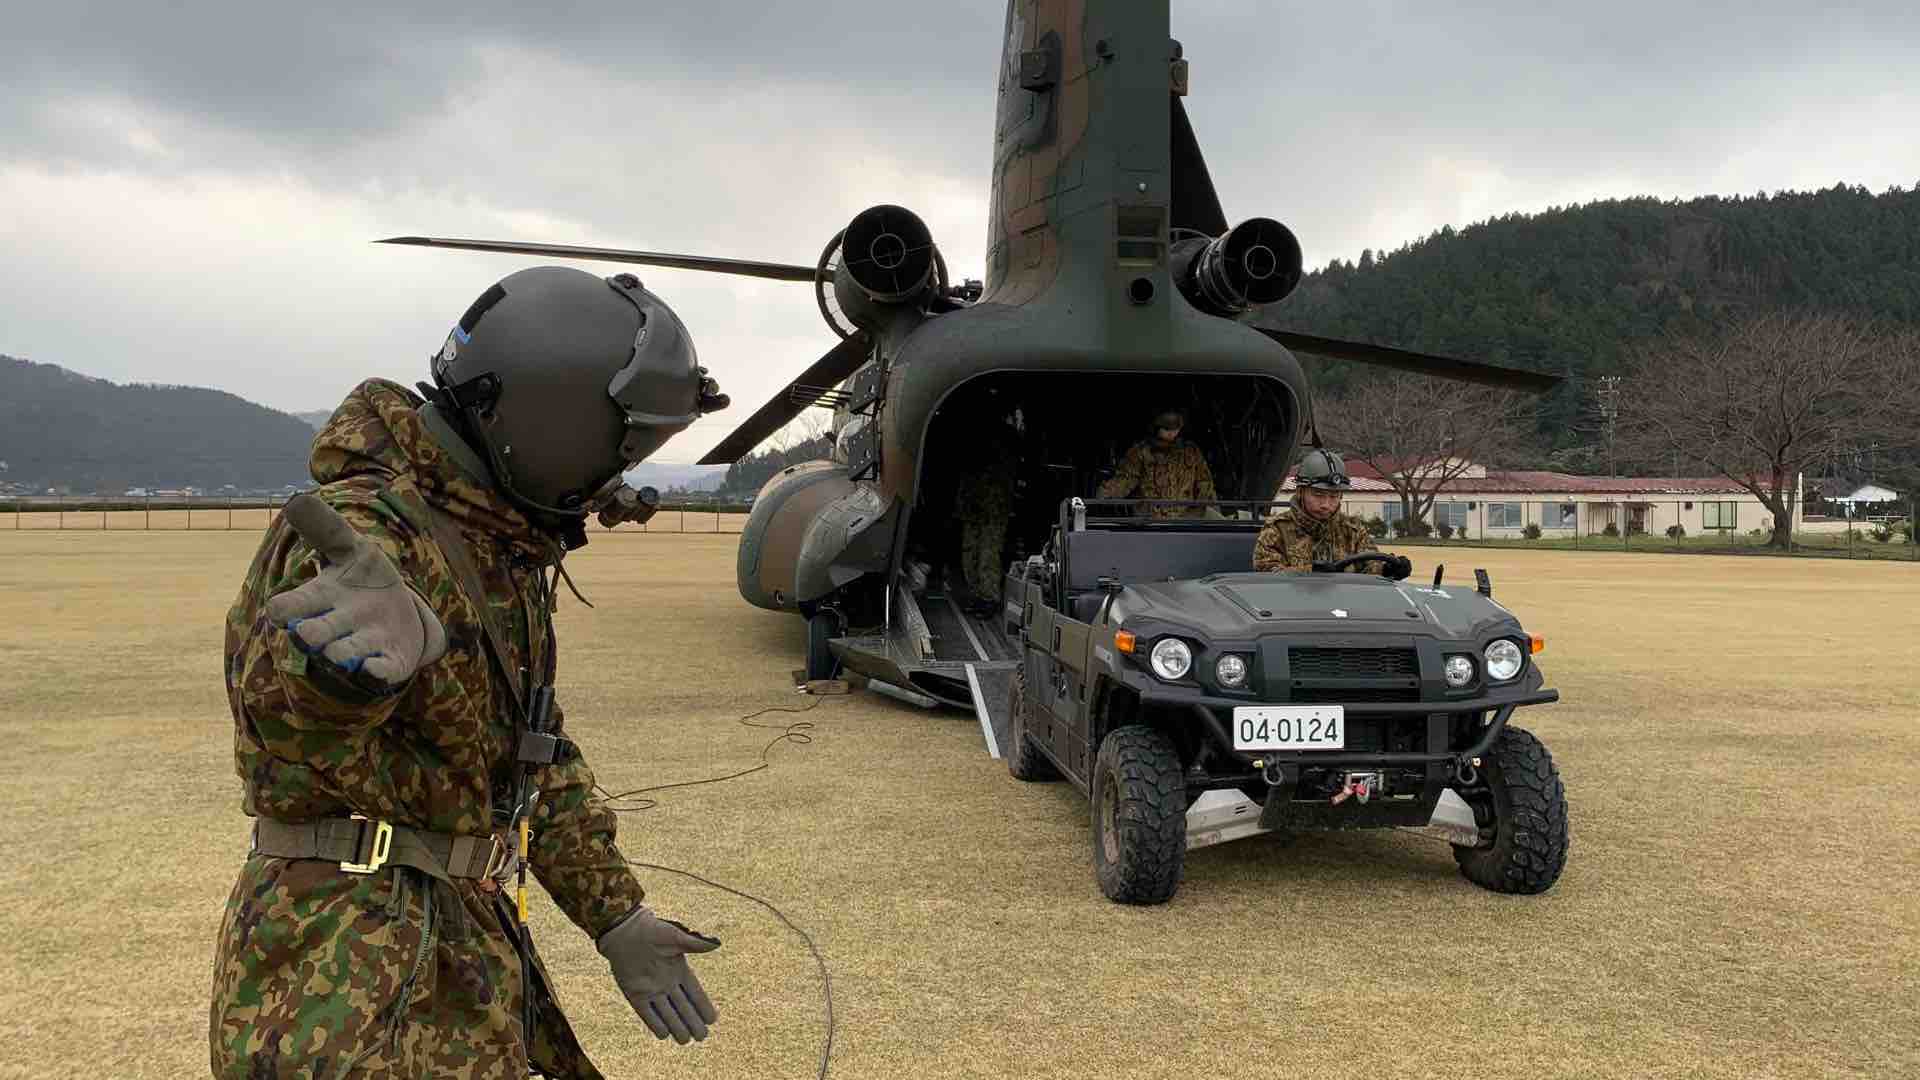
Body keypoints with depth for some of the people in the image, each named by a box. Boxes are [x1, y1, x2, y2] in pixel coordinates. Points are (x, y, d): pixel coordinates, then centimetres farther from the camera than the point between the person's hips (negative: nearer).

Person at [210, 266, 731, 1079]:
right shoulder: (374, 529, -18)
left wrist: (617, 918, 14)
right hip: (349, 978, -9)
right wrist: (393, 641, -59)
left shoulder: (505, 555, 11)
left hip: (467, 945, 9)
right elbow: (287, 706, -36)